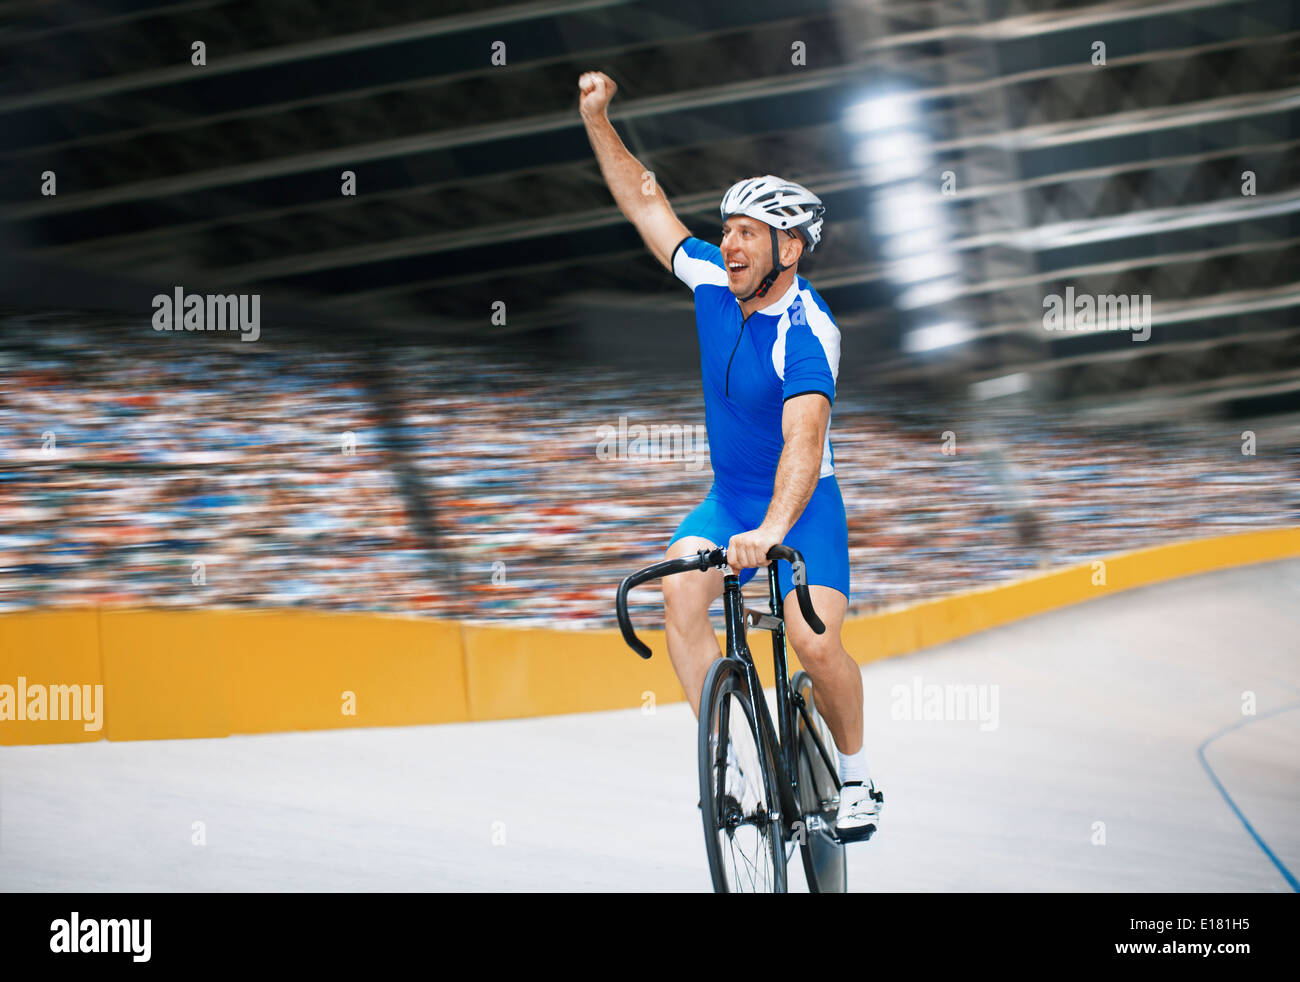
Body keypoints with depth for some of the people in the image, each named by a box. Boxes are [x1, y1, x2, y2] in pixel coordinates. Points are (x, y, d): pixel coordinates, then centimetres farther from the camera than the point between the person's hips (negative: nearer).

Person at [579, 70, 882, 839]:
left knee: (813, 639, -21)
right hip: (727, 496, 6)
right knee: (681, 591, -20)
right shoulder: (715, 282, -6)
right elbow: (646, 204, 5)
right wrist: (597, 119, -3)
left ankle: (858, 780, 3)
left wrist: (771, 531, -54)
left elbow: (804, 441, -40)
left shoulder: (807, 332, -26)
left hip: (801, 505, -6)